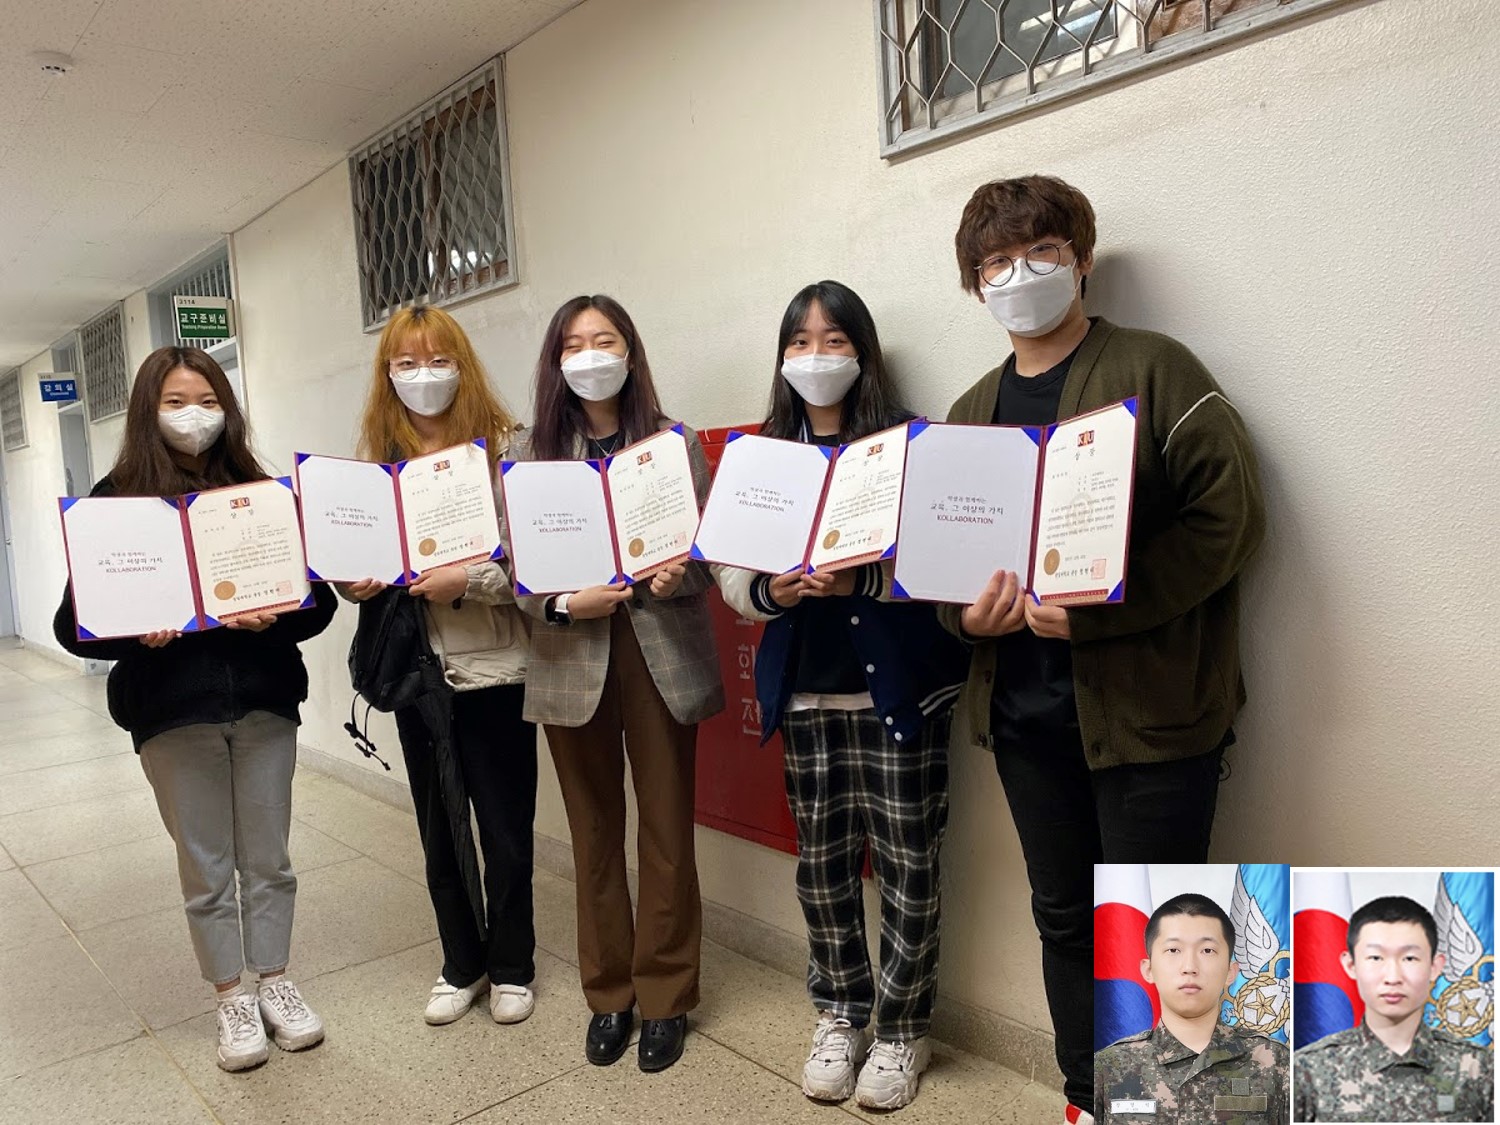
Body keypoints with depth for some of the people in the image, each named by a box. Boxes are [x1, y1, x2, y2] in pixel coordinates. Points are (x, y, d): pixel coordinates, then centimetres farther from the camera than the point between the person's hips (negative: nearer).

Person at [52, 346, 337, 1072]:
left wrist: (274, 617, -19)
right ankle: (231, 1000, 28)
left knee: (267, 856, 12)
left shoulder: (260, 493, 3)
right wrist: (134, 633, -22)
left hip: (263, 696, 1)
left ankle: (275, 982, 30)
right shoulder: (117, 500, 0)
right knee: (205, 863, 11)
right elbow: (75, 623, -3)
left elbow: (317, 595, 1)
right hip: (173, 708, -1)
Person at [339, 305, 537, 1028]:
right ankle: (462, 963, 36)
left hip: (495, 664, -4)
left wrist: (467, 581, -23)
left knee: (505, 829, 8)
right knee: (438, 828, 16)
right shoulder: (376, 451, 6)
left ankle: (512, 967, 30)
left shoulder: (501, 445, -7)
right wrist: (353, 582, -10)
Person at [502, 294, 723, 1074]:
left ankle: (665, 996, 24)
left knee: (666, 831, 6)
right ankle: (609, 994, 29)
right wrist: (565, 604, -17)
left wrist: (677, 574, -20)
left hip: (663, 655, -1)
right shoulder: (531, 453, 5)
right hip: (571, 660, 1)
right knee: (594, 833, 12)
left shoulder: (675, 442, 3)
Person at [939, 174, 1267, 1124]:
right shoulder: (973, 412, 12)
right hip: (1024, 708, 6)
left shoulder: (1155, 370, -4)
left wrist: (1095, 610, -21)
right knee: (1064, 920, 17)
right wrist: (968, 613, -8)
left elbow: (1231, 514, -12)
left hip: (1149, 702, -5)